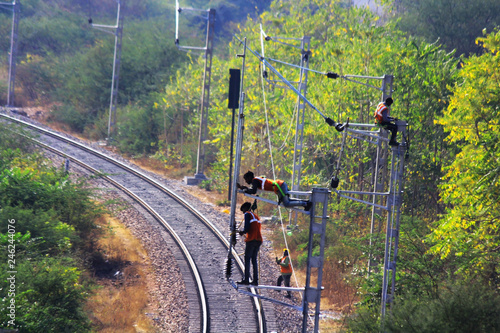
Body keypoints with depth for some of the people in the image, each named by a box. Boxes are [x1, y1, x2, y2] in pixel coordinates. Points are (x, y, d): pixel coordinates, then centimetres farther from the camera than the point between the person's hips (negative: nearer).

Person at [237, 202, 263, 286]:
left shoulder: (247, 214, 0)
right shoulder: (256, 216, 24)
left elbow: (247, 228, -11)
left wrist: (242, 231, 9)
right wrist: (244, 232, 24)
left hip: (251, 239, -8)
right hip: (259, 239, 8)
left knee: (247, 259, -6)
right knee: (254, 259, 9)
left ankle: (246, 279, -12)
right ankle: (255, 280, 3)